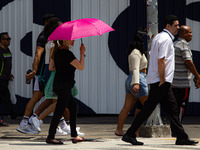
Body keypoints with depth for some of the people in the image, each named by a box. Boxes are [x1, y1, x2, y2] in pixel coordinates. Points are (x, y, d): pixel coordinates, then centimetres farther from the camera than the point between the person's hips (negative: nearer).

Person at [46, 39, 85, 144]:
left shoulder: (57, 52, 11)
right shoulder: (67, 54, -17)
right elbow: (81, 67, -17)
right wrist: (82, 53, -9)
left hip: (57, 84, 10)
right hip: (64, 86, -10)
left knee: (73, 107, 16)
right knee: (59, 111, -6)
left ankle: (74, 136, 18)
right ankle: (50, 137, -3)